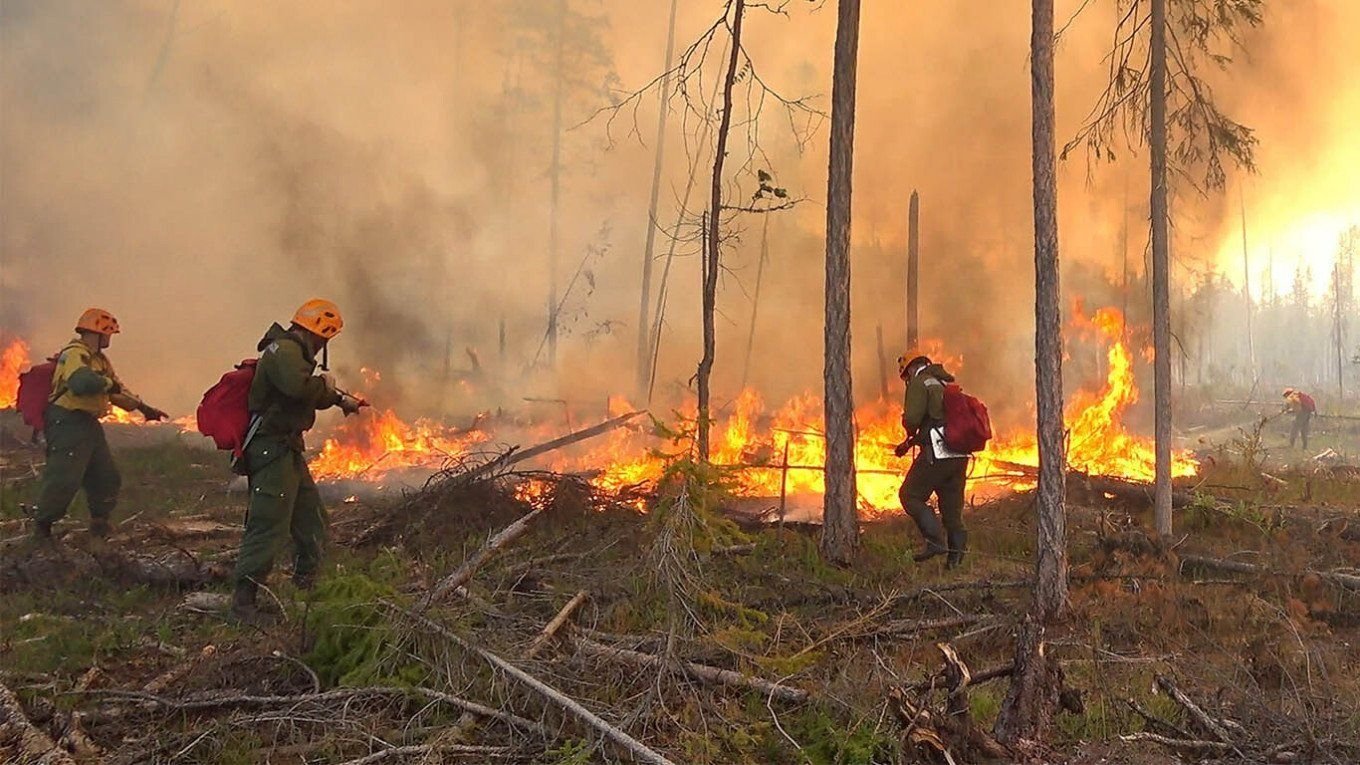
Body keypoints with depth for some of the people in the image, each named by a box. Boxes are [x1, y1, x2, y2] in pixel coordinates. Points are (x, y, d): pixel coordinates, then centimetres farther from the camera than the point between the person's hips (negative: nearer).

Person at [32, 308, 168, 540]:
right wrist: (108, 383, -18)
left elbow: (117, 390, 27)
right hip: (67, 423, -10)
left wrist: (143, 407, 21)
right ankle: (42, 526, 0)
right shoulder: (74, 355, -15)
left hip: (88, 424, 10)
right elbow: (82, 382, -35)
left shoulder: (99, 359, 19)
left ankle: (100, 524, 23)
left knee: (107, 477, 11)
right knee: (64, 478, -12)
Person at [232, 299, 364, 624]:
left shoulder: (292, 352, 19)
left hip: (287, 451, 11)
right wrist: (325, 384, -16)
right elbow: (299, 387, -35)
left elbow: (310, 395, 36)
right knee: (270, 524, -12)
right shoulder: (284, 350, -16)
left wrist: (340, 399, 35)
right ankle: (244, 599, -9)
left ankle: (306, 585, 32)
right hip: (272, 450, -11)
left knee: (311, 519, 18)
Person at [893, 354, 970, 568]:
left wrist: (911, 435, 8)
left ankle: (936, 541, -8)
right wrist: (910, 443, 27)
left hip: (938, 454, -8)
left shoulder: (920, 383, -3)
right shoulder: (949, 384, 23)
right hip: (960, 454, 8)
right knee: (952, 504, 12)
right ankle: (956, 554, 10)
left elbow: (912, 419, -15)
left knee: (911, 495, 4)